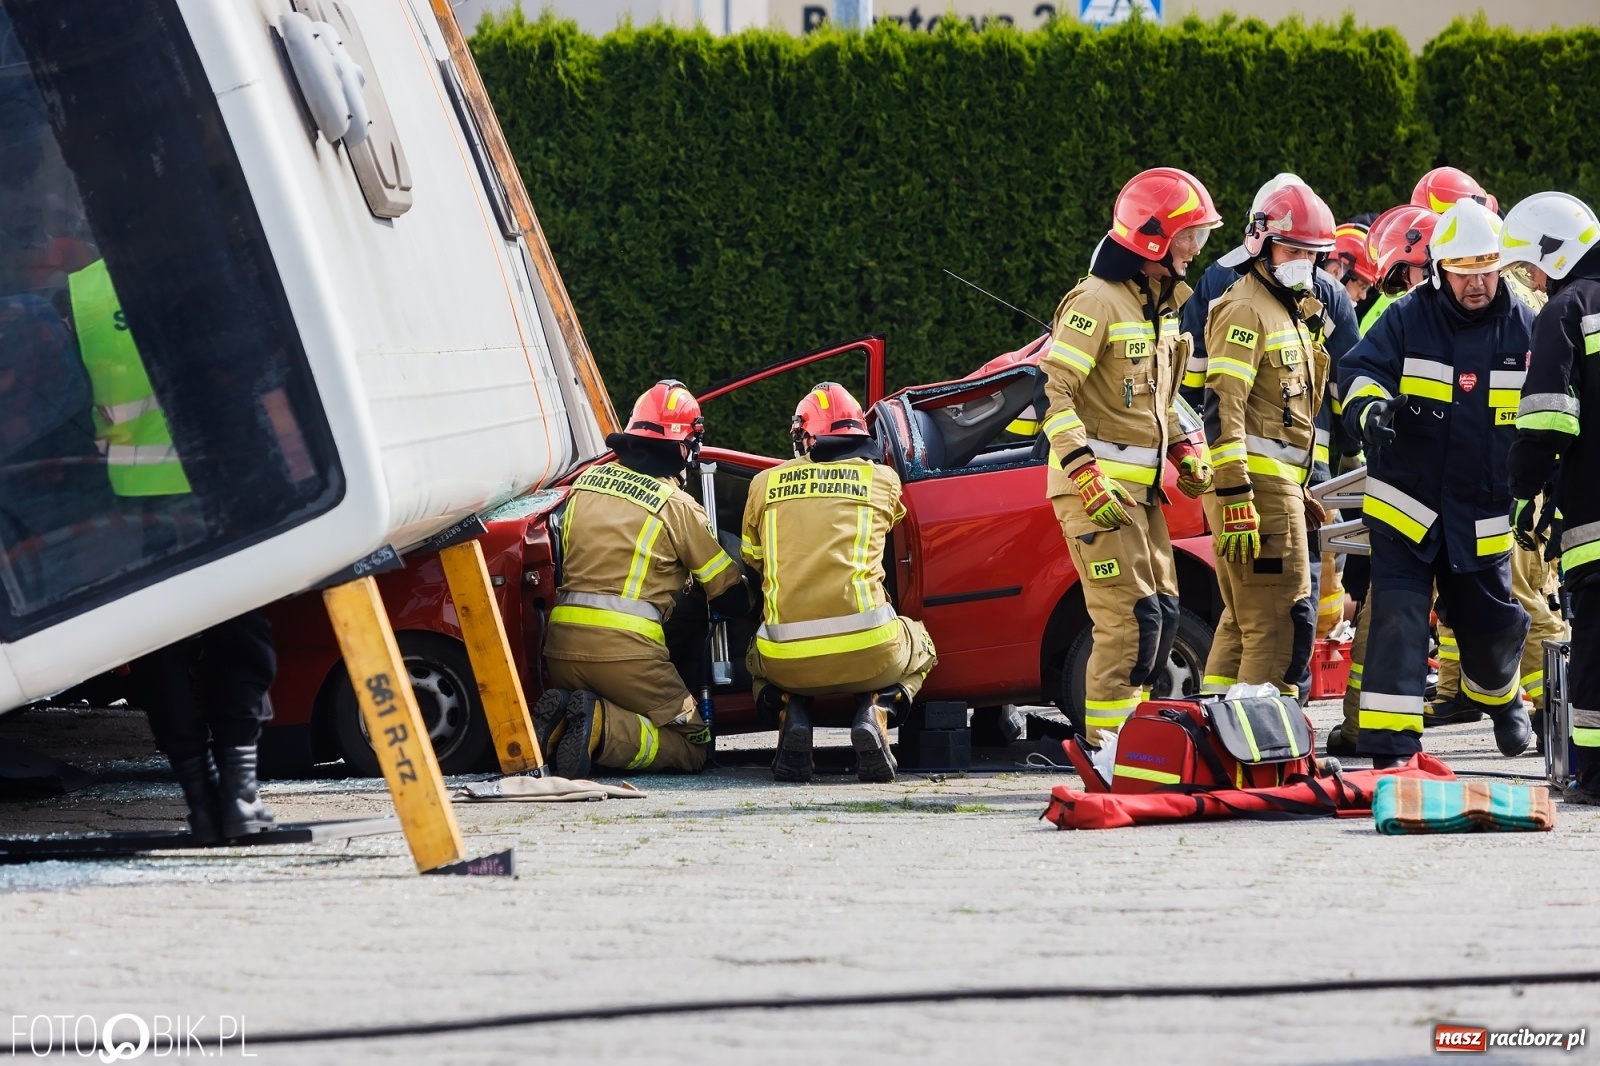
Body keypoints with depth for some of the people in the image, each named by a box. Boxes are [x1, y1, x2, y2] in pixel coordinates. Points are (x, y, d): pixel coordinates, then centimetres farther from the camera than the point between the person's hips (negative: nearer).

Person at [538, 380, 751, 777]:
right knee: (692, 745, 6)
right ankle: (602, 729, -21)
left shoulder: (586, 481, 14)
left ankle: (558, 717, -9)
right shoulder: (678, 507, -1)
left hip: (561, 642, 6)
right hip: (625, 650, -5)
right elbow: (731, 596, 6)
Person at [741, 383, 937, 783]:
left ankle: (793, 719, 5)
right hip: (867, 652, -1)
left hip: (788, 661, 1)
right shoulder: (883, 480, 10)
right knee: (919, 648, 34)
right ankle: (874, 713, 2)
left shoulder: (765, 484, 12)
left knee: (759, 659, 39)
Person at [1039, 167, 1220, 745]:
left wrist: (1186, 454, 14)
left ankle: (1123, 733, 18)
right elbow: (1053, 390, -19)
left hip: (1140, 489, 10)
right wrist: (1090, 478, -25)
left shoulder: (1159, 307, 16)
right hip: (1096, 486, -10)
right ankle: (1104, 747, -10)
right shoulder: (1098, 302, -14)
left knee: (1162, 615, 11)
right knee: (1131, 620, -14)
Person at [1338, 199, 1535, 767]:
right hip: (1405, 504, -2)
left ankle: (1499, 696, 46)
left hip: (1483, 518, 2)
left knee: (1492, 624, 12)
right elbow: (1359, 371, -8)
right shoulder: (1408, 318, -4)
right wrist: (1373, 408, -30)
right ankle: (1388, 741, -14)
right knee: (1398, 615, -13)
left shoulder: (1525, 328, 3)